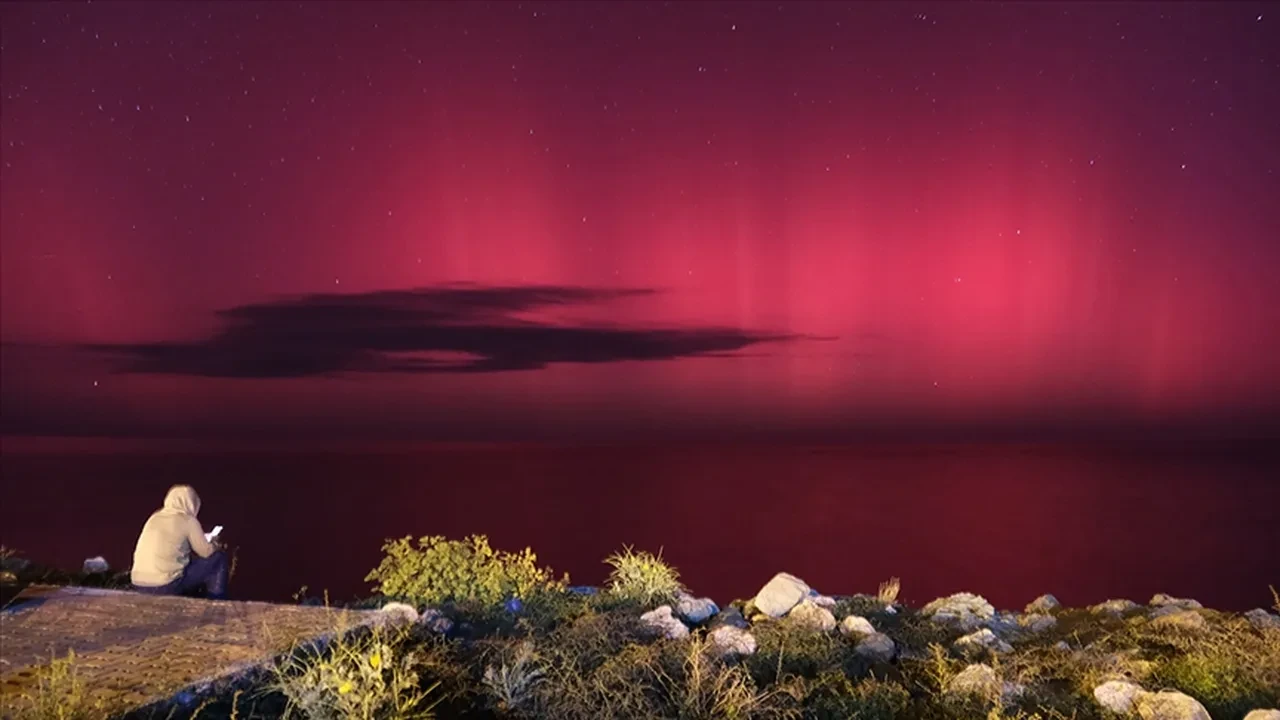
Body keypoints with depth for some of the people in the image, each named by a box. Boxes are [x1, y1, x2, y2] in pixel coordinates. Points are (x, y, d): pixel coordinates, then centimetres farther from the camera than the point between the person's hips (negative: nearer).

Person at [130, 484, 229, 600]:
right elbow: (206, 552, 1)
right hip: (165, 587, -7)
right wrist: (215, 546, 24)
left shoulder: (155, 517, 13)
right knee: (219, 558, 8)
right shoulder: (188, 520, -4)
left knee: (189, 558, 32)